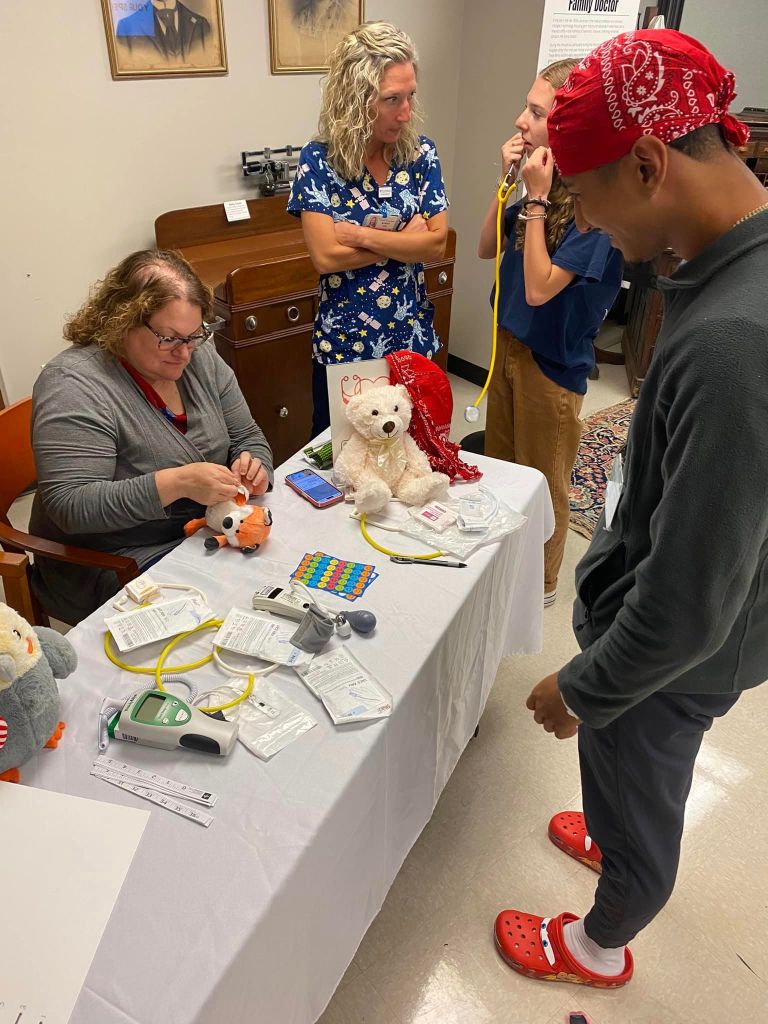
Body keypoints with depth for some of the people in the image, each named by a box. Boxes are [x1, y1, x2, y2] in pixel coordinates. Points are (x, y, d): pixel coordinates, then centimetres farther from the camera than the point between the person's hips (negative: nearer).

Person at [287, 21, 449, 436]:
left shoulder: (421, 153, -1)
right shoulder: (319, 160, -10)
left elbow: (437, 243, -9)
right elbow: (326, 256, -18)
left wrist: (362, 235, -18)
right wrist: (406, 237, -11)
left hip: (412, 338, 3)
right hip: (343, 342, -2)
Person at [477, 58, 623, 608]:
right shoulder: (548, 182, -2)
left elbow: (540, 288, -26)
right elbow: (487, 249, 5)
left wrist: (536, 199, -23)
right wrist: (508, 182, -8)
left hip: (553, 361, -8)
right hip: (510, 343, 8)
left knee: (541, 480, 11)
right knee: (498, 463, 22)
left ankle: (541, 581, 34)